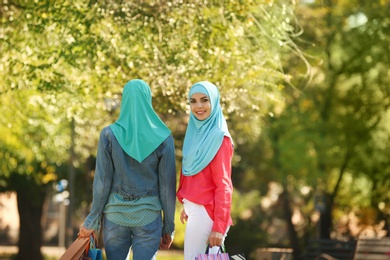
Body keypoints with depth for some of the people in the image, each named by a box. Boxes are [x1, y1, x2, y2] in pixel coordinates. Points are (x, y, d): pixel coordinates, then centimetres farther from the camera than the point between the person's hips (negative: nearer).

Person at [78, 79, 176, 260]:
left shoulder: (109, 135, -5)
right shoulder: (163, 138, -4)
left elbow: (102, 181, -4)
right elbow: (167, 185, -2)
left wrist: (92, 221, 3)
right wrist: (168, 227, 6)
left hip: (115, 215, 1)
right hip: (148, 217, 0)